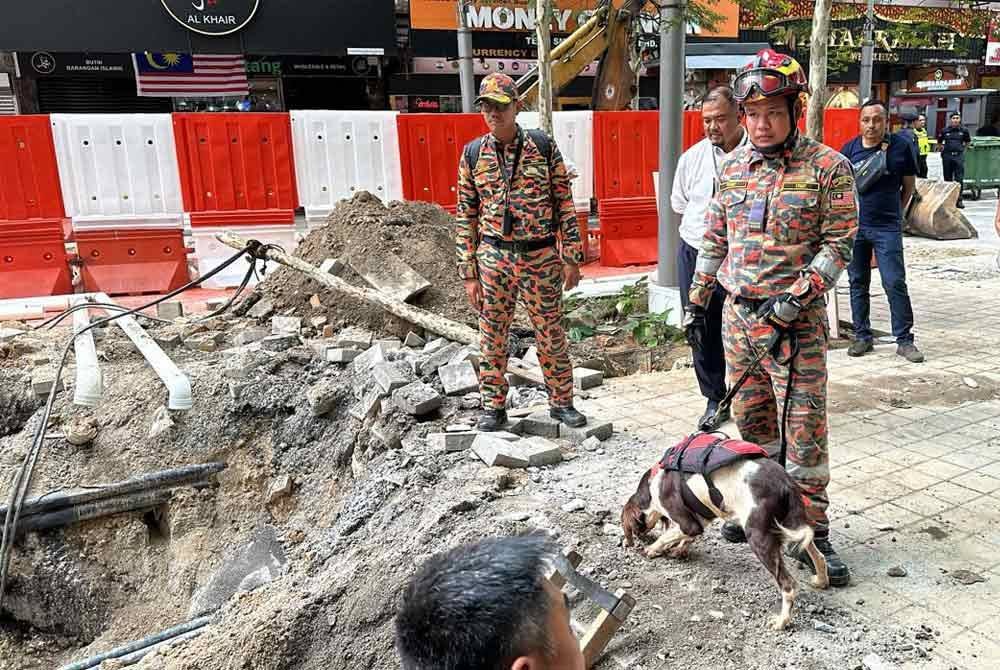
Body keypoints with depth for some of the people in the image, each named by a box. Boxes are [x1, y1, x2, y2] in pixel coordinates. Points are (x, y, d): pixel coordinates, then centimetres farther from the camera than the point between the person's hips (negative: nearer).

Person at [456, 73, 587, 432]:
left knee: (551, 334, 8)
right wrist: (469, 274, 1)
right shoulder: (473, 154, 3)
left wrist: (571, 257, -2)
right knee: (492, 336, 7)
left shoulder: (543, 145, 0)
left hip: (541, 255, -1)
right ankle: (493, 406, 22)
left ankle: (562, 402, 25)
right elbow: (466, 216, 4)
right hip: (494, 257, 1)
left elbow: (564, 202, 2)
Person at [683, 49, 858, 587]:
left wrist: (793, 299, -19)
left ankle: (812, 533, 13)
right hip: (737, 314, 5)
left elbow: (838, 244, -9)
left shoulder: (827, 167, -7)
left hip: (797, 320, -5)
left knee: (804, 429, -1)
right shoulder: (733, 166, 8)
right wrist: (696, 302, 12)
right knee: (751, 420, 15)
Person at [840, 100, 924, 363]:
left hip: (887, 228, -2)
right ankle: (862, 336, 20)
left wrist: (896, 211, 6)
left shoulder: (901, 147, -1)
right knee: (858, 282, 9)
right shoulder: (850, 148, 3)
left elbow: (909, 185, 10)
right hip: (854, 226, 2)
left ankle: (904, 339, 6)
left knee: (895, 283, -4)